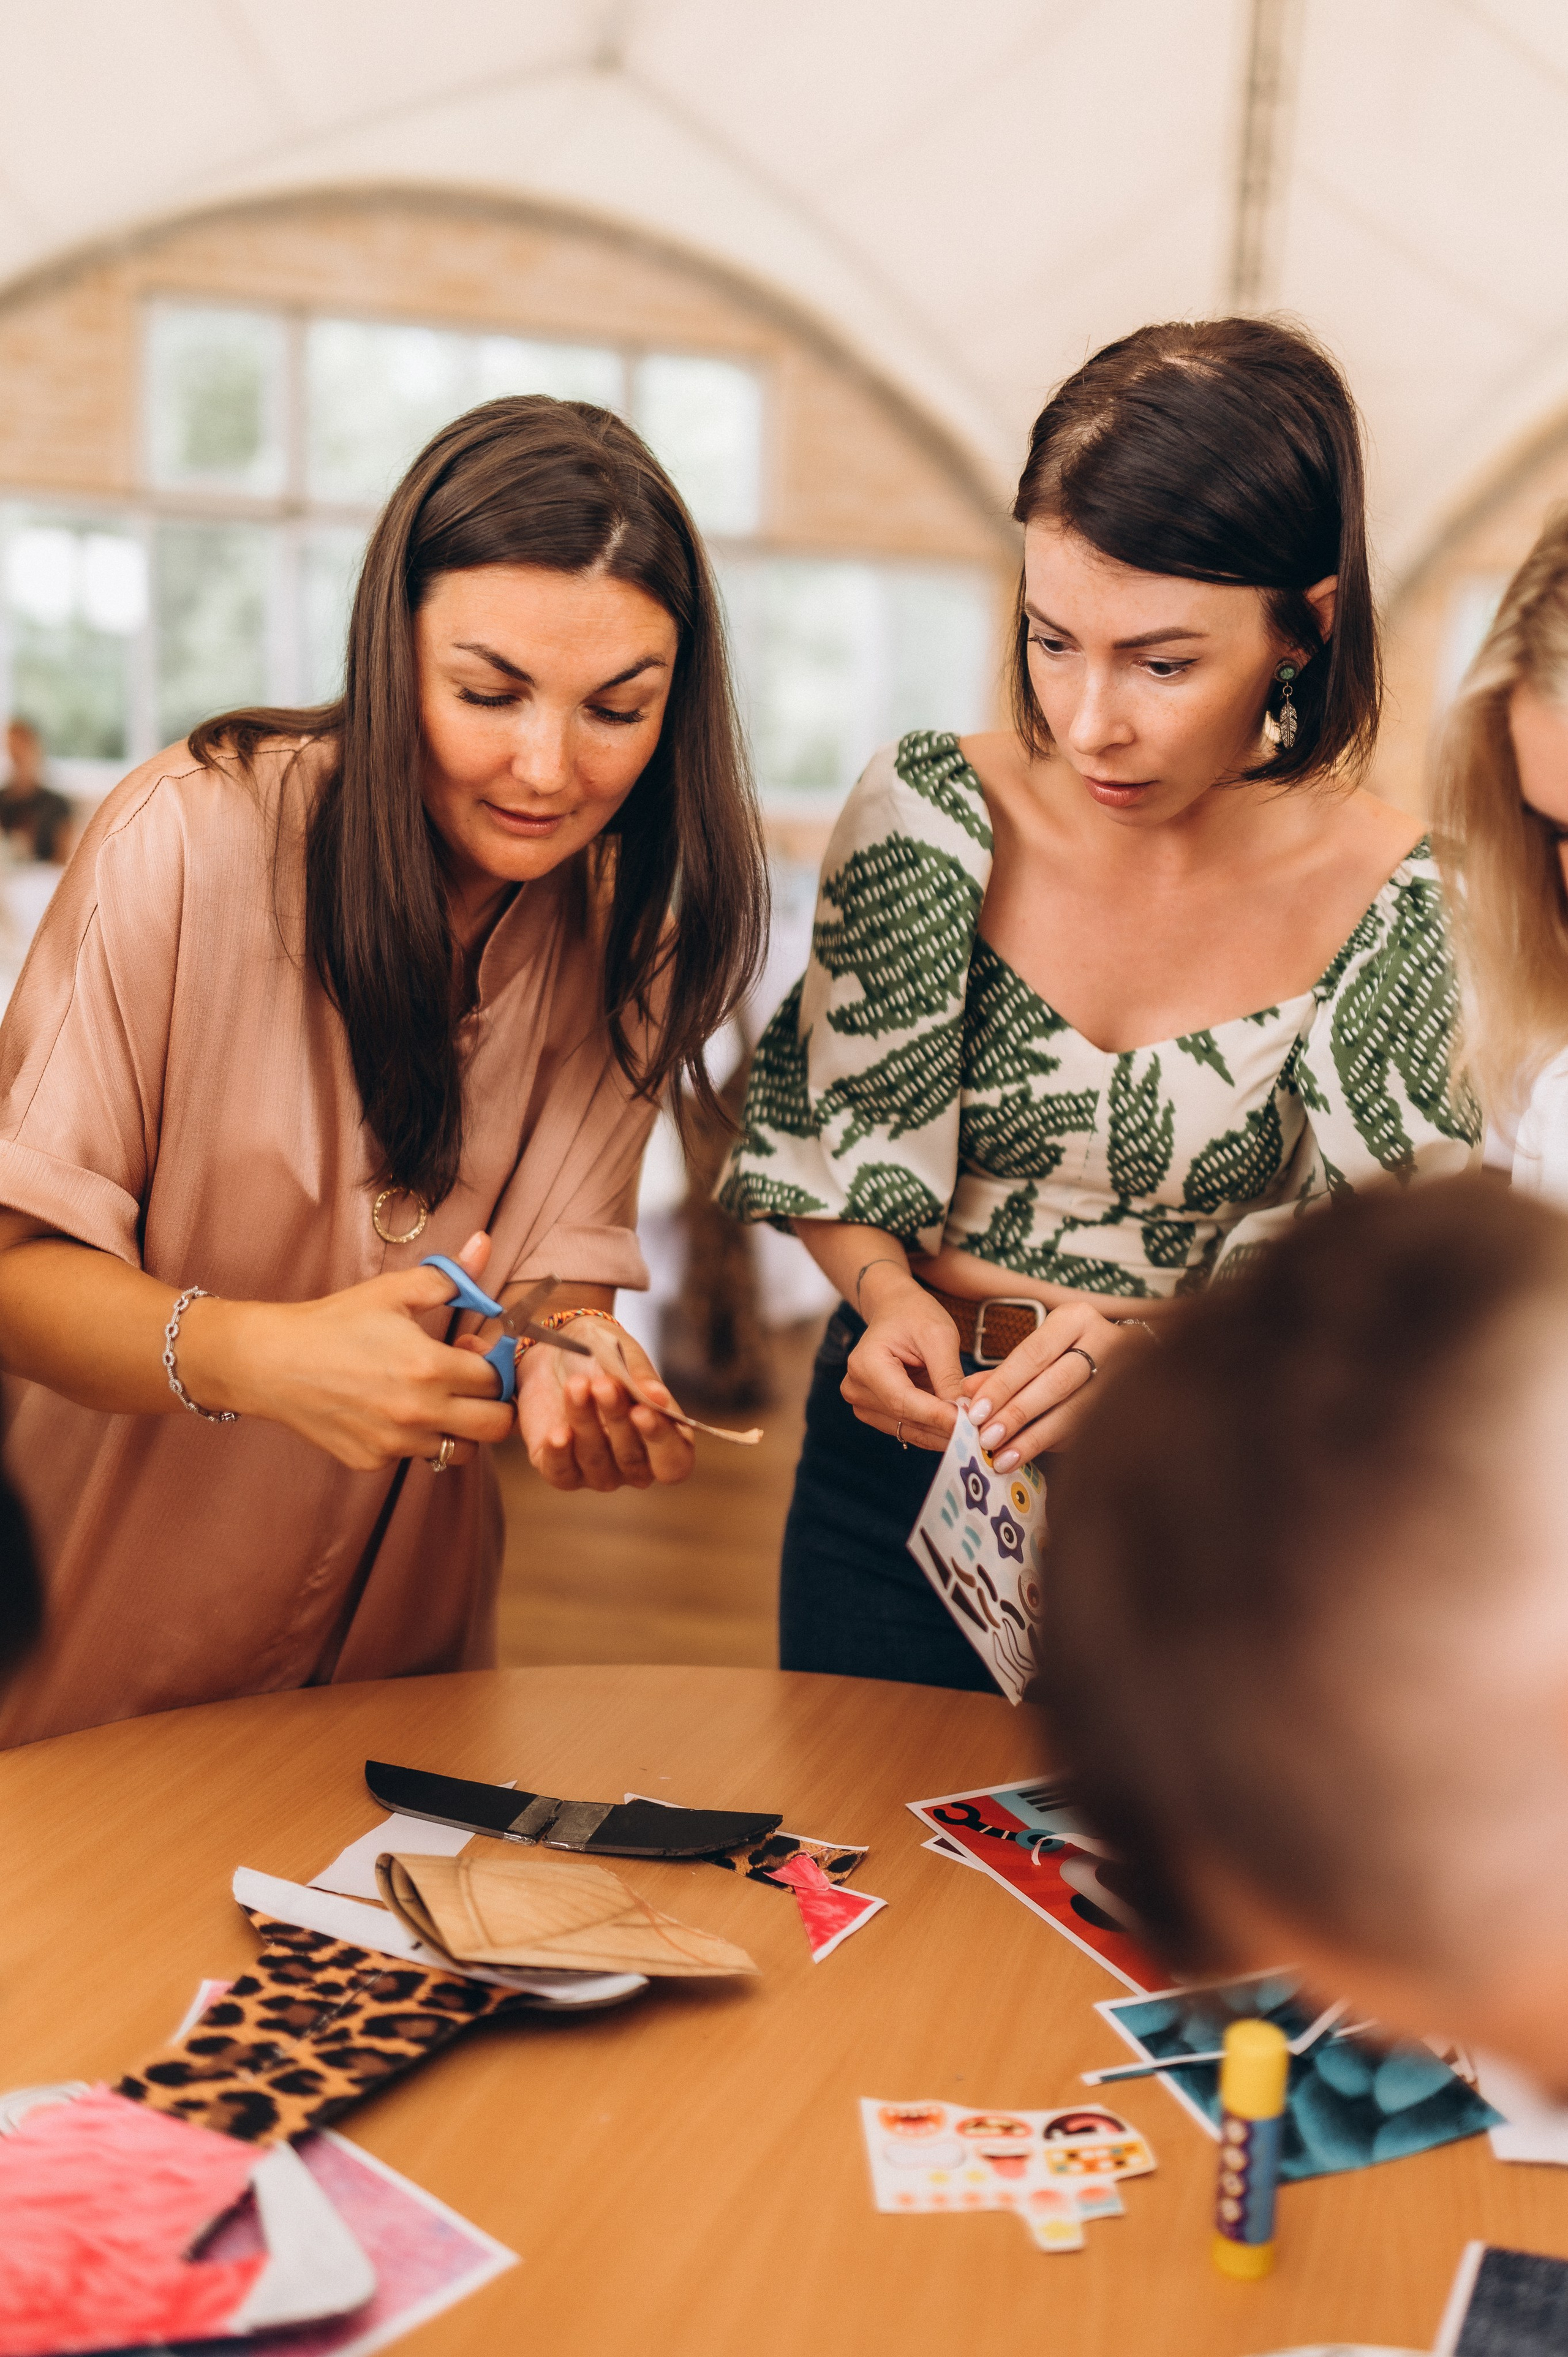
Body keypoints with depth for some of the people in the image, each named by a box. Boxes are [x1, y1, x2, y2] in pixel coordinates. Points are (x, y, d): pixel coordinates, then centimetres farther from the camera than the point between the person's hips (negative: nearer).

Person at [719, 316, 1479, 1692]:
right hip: (902, 1462, 2)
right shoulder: (935, 812, -11)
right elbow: (836, 1152, 0)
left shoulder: (1404, 910, -14)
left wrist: (1164, 1345, -26)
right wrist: (889, 1294, -19)